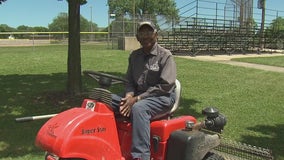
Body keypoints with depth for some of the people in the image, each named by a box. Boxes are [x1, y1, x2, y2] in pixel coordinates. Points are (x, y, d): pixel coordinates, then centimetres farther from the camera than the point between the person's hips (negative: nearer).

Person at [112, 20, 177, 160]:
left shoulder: (165, 56, -8)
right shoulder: (134, 56, 11)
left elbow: (165, 86, -16)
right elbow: (130, 81, 13)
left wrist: (137, 98, -21)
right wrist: (129, 96, -11)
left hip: (163, 97, -6)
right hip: (137, 97, 6)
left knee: (138, 108, -38)